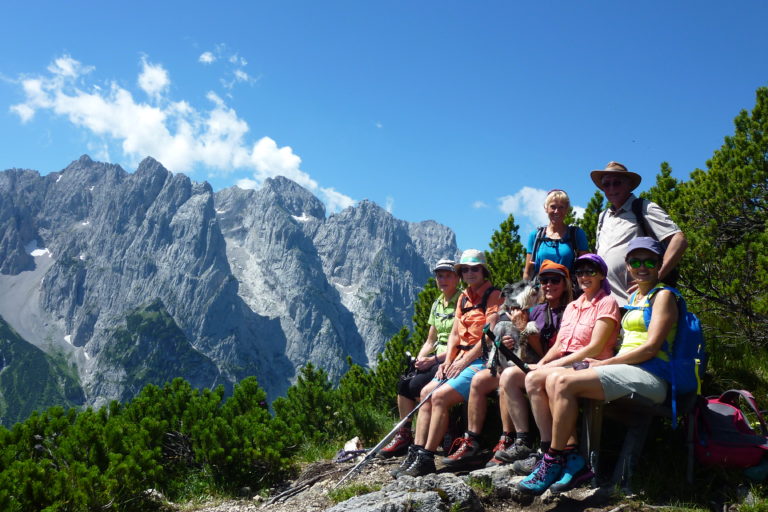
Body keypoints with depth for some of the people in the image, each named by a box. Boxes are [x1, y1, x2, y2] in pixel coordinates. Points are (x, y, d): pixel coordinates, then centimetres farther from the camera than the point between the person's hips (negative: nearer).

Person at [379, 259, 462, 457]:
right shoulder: (437, 305, 16)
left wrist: (435, 359, -19)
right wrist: (419, 360, 0)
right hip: (436, 358, 7)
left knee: (417, 385, -24)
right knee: (404, 382, -14)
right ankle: (404, 435, -6)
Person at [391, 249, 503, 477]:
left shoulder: (493, 296, -6)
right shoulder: (463, 298, 19)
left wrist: (463, 362, -15)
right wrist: (448, 362, 0)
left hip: (482, 361, -8)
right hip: (461, 361, 8)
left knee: (440, 396, -22)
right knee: (426, 393, -5)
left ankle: (426, 459, -18)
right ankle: (416, 454, -7)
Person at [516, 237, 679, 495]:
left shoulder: (663, 295, -1)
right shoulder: (633, 297, 24)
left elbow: (651, 348, -12)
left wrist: (605, 363, -10)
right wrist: (605, 363, 1)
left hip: (649, 375, -8)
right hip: (626, 371, 8)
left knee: (565, 382, -24)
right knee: (553, 379, -10)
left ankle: (553, 461, -16)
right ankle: (571, 454, -14)